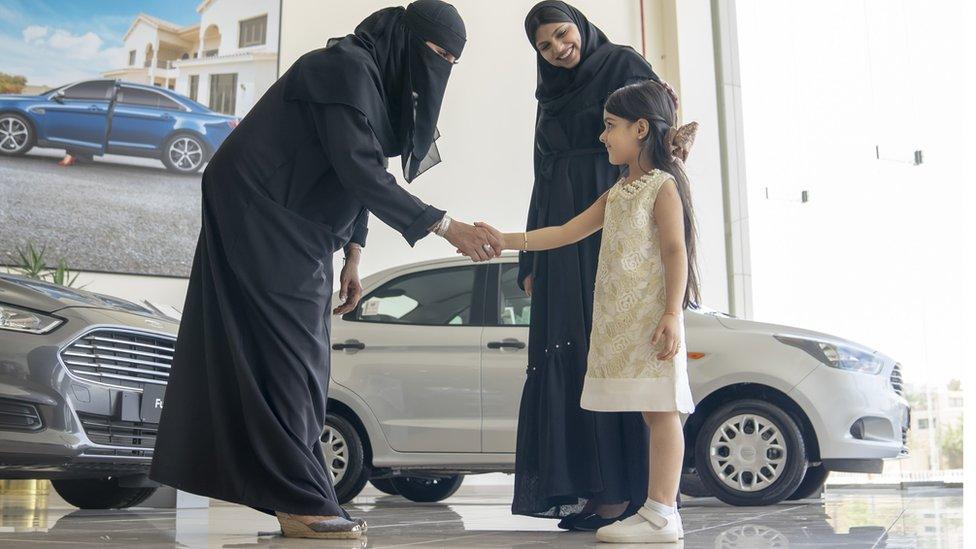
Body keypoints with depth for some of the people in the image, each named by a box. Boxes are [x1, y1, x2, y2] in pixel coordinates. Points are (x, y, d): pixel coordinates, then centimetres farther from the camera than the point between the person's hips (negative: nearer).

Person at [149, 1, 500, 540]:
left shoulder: (378, 81, 13)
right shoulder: (347, 68, -17)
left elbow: (358, 176, 17)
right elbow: (360, 171, -26)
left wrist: (351, 261, 15)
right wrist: (444, 226, -26)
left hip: (296, 228, 10)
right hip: (260, 217, -10)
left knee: (304, 363, 8)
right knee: (286, 355, -11)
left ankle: (295, 496, 12)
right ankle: (300, 502, -6)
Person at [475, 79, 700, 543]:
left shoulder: (663, 185, -3)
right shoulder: (616, 193, 22)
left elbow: (676, 252, -10)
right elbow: (567, 232, 19)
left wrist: (672, 314, -19)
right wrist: (506, 240, 12)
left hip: (650, 318, -8)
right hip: (616, 321, 8)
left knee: (660, 411, -7)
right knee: (650, 412, 7)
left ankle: (661, 513, -5)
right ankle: (656, 510, 9)